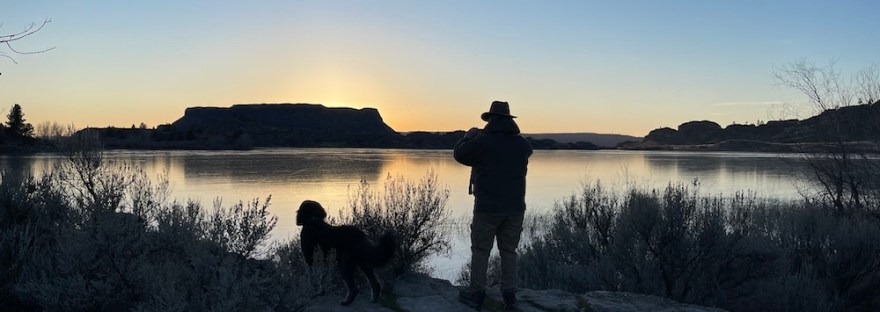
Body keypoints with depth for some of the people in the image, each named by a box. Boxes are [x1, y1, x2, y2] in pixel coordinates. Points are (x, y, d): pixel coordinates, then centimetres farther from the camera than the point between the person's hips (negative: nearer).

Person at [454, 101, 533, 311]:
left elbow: (460, 155, 2)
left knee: (480, 250, 5)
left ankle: (476, 294, 7)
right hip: (515, 207, 4)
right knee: (509, 250, 12)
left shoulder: (482, 141, -11)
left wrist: (469, 136, 20)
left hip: (488, 206, -4)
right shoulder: (522, 144, 2)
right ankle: (509, 294, 14)